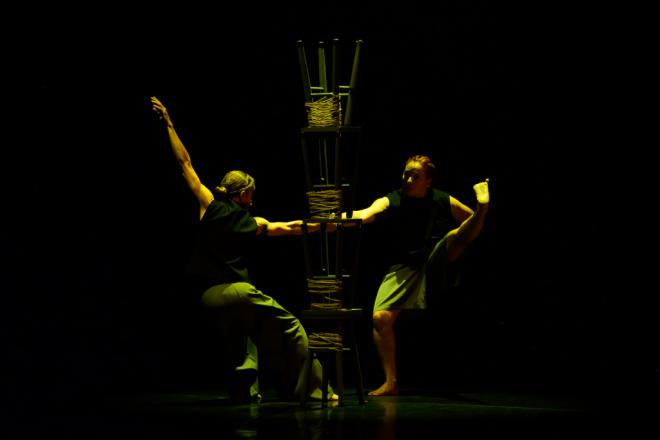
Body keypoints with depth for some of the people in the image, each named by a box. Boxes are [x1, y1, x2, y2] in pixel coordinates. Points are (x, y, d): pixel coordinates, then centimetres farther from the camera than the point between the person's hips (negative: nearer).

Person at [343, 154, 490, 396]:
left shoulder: (444, 202, 0)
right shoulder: (390, 202, -5)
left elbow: (473, 228, 8)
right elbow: (364, 215, -23)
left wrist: (482, 208, -15)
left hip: (435, 261, 0)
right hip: (403, 266, 0)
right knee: (380, 317, -14)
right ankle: (390, 382, -8)